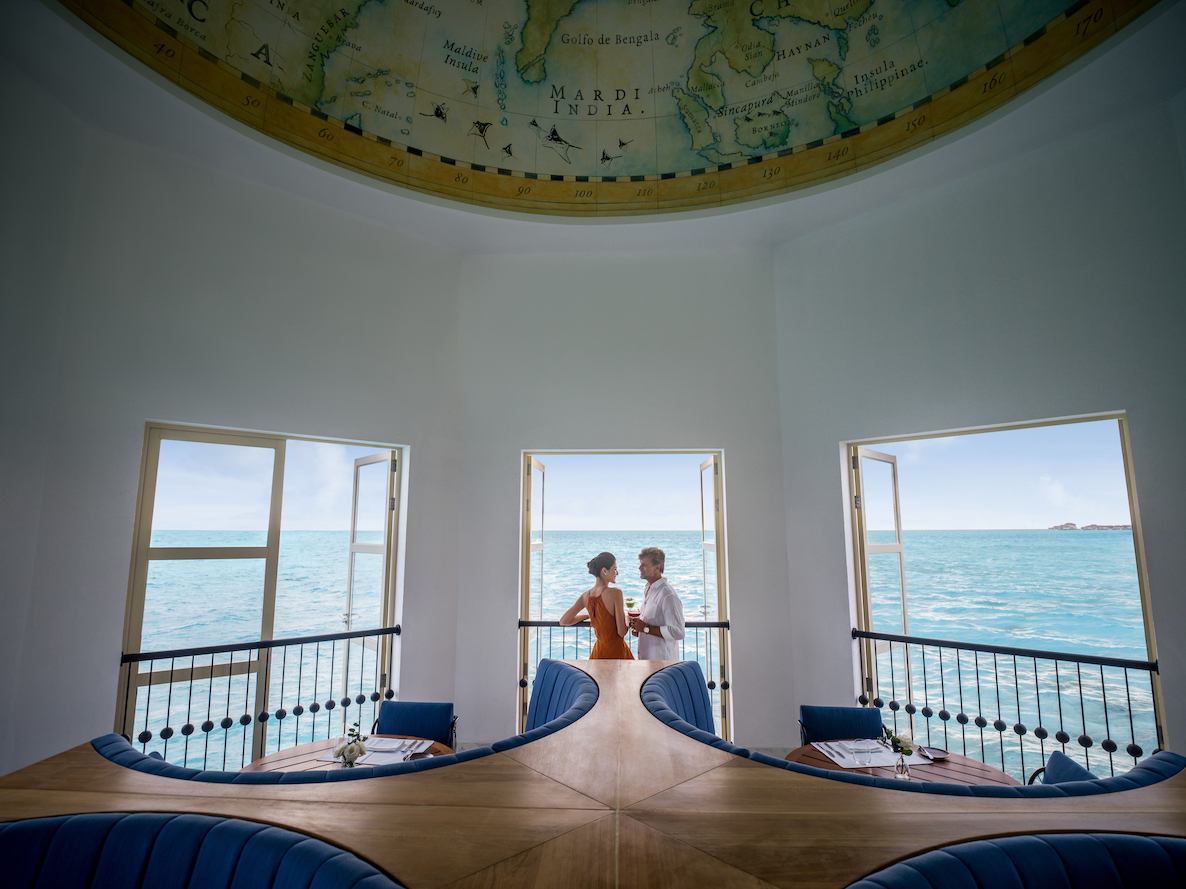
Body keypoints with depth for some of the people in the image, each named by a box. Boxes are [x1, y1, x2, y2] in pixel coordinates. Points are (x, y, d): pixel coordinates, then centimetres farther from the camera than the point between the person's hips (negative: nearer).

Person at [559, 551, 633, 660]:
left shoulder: (586, 595, -1)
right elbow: (621, 632, -18)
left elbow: (563, 621, 7)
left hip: (598, 652, 6)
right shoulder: (615, 593, -19)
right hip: (616, 652, -6)